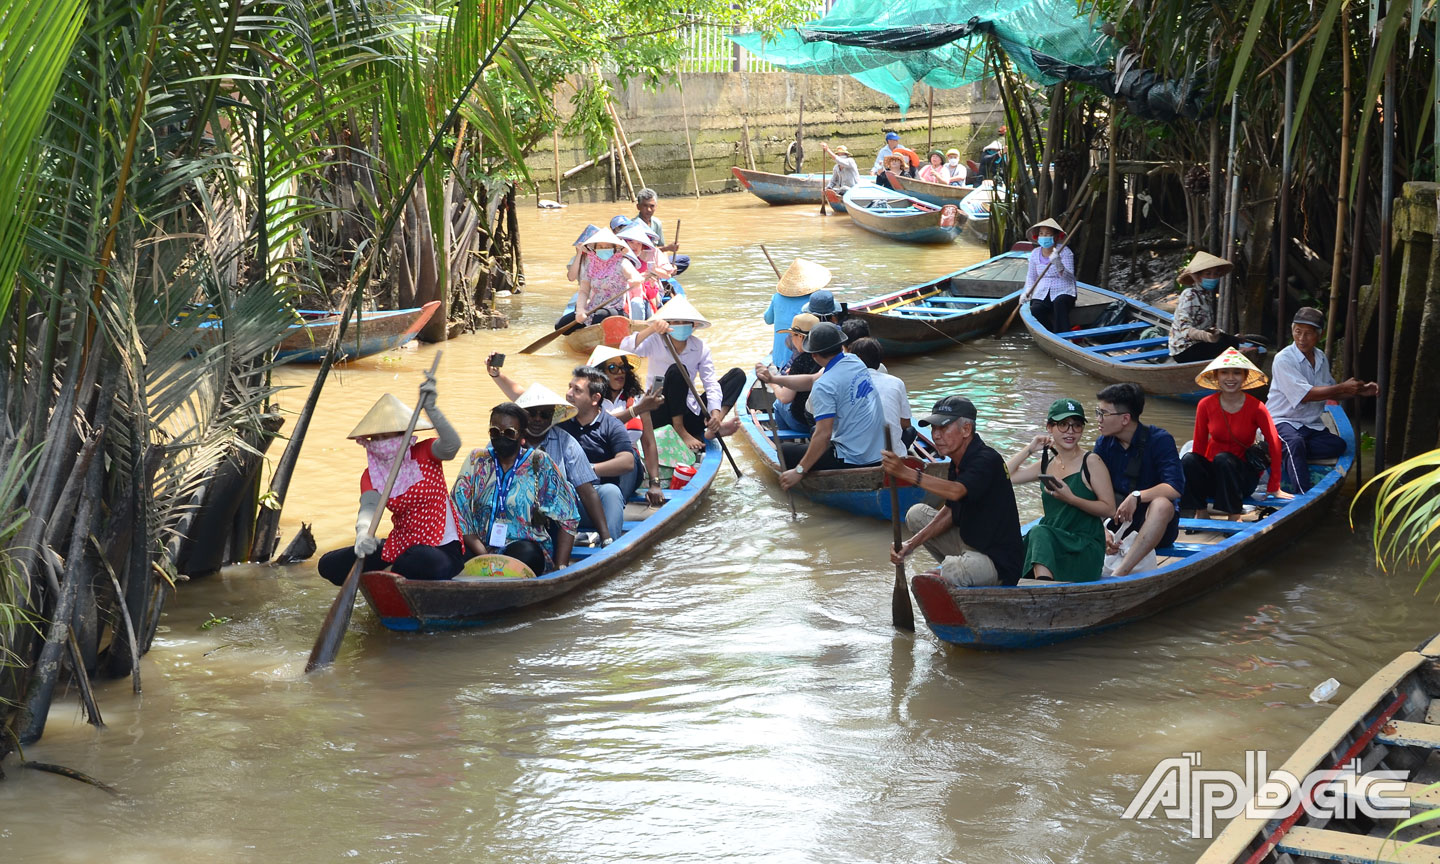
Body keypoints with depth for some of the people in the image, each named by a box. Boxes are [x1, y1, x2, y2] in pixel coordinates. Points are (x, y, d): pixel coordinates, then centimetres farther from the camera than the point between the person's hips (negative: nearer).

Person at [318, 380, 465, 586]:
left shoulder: (425, 453, -8)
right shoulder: (371, 475, 1)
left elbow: (452, 445, -31)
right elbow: (368, 507, -19)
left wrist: (430, 408, -46)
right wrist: (363, 533, -43)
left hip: (441, 549, -4)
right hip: (400, 546, 5)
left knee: (431, 565, -43)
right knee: (329, 565, -6)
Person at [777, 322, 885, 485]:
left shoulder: (824, 386, -20)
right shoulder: (855, 361, 5)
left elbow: (824, 434, -24)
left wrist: (799, 471, -19)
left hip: (853, 461, -9)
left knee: (785, 452, 2)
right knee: (815, 431, 31)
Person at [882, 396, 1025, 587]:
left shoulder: (986, 460, -22)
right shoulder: (958, 461, 7)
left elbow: (956, 491, -39)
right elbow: (949, 513, 9)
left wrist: (905, 472, -45)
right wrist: (912, 544, -2)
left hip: (999, 560, -10)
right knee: (916, 515, 13)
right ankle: (958, 568, 13)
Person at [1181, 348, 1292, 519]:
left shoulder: (1256, 407, -10)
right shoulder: (1205, 405, -5)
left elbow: (1274, 443, -6)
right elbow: (1199, 443, 2)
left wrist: (1274, 487, -7)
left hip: (1242, 476, -2)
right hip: (1212, 476, 2)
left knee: (1222, 459, -34)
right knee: (1188, 459, -29)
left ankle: (1235, 515, -20)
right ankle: (1201, 512, -13)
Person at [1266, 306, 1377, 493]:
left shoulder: (1321, 358, 11)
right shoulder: (1284, 359, -13)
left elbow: (1329, 392, 25)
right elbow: (1305, 395, -20)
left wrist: (1361, 391, 10)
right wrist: (1343, 388, -15)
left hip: (1312, 425, 7)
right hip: (1283, 420, -7)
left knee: (1338, 445, -20)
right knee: (1295, 442, -39)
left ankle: (1281, 454, -22)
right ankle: (1304, 495, -47)